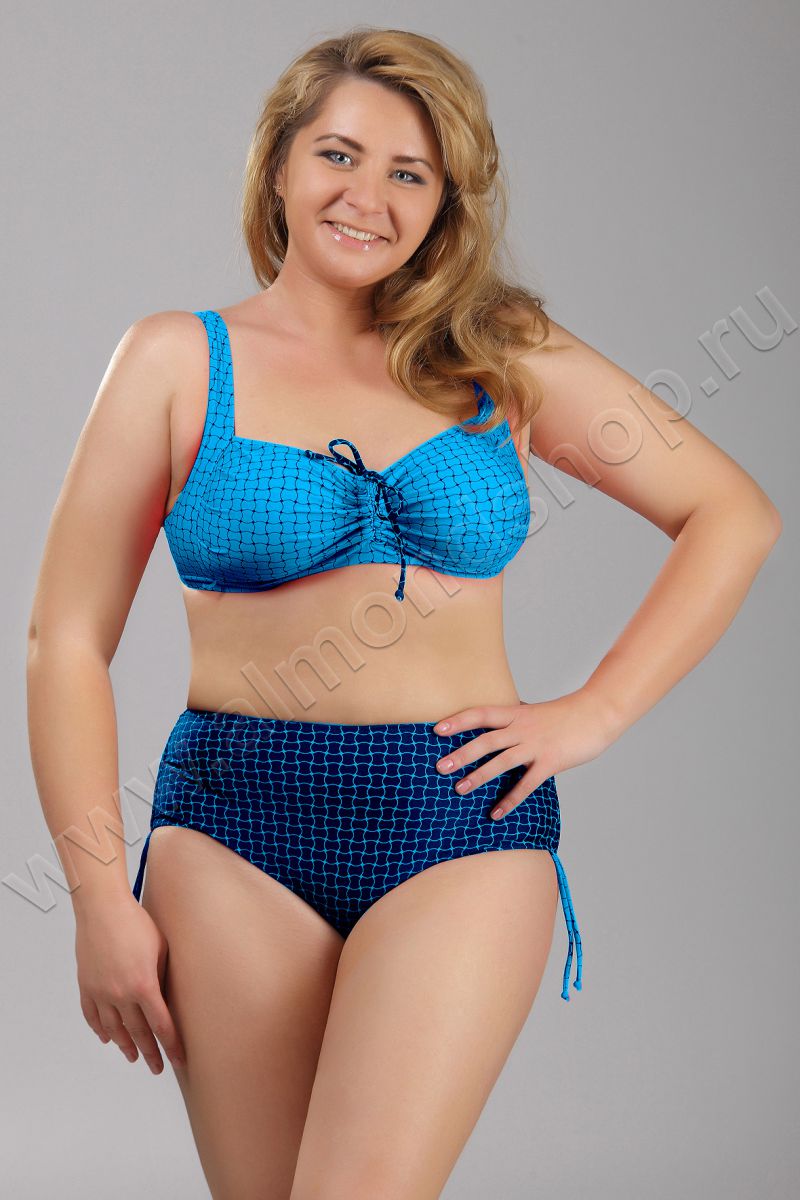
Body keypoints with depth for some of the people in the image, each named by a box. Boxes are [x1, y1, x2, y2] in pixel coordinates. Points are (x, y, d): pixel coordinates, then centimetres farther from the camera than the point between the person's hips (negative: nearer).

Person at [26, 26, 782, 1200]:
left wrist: (595, 713, 3)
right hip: (236, 837, 0)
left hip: (465, 835, 0)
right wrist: (102, 901, -3)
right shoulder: (180, 360, 4)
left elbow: (732, 514, 13)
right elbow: (69, 641, 3)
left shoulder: (506, 357, 8)